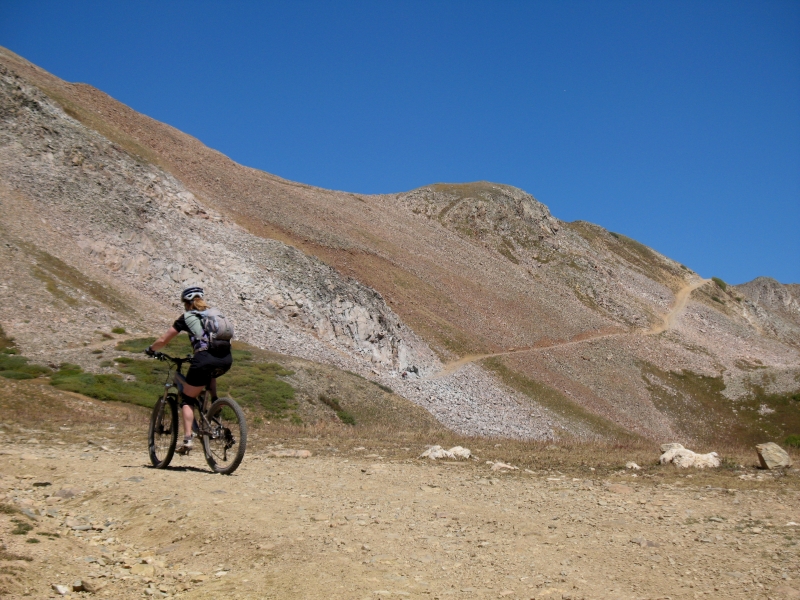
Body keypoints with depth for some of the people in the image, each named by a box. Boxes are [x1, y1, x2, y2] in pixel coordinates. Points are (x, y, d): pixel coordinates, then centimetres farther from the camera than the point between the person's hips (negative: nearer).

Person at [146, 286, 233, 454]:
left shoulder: (186, 317, 13)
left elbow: (163, 341, 16)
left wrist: (150, 349, 37)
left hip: (205, 360, -5)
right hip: (226, 360, 5)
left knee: (187, 400, 11)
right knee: (210, 373, 40)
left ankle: (187, 439, -3)